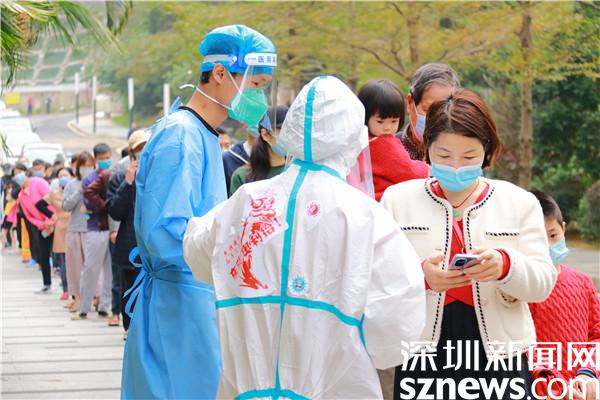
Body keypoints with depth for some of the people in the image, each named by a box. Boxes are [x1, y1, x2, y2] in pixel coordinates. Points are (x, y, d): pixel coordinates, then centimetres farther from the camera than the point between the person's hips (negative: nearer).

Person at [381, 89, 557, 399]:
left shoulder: (520, 202, 7)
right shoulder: (398, 199, 5)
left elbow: (543, 283, 0)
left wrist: (507, 265, -22)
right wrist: (419, 276, -22)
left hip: (500, 360, 1)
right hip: (422, 362, 0)